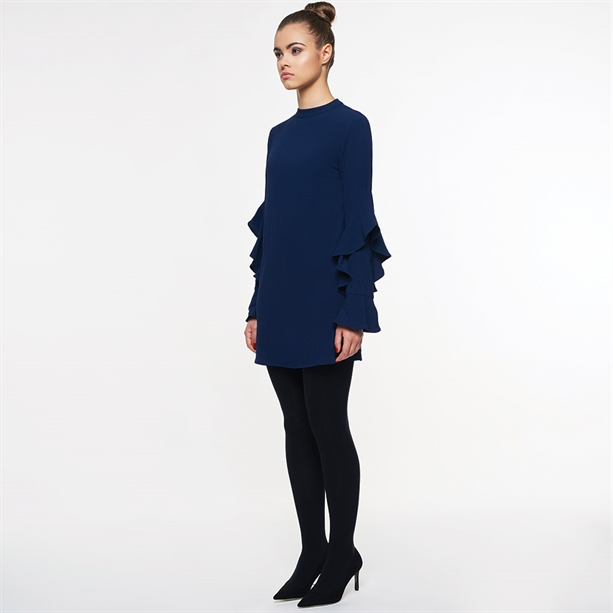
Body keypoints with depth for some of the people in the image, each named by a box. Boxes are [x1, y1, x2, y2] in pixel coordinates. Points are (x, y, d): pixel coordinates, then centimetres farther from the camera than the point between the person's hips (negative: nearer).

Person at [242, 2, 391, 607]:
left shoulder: (349, 126, -5)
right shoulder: (280, 135, 15)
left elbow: (359, 221, -10)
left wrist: (353, 314, -16)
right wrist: (256, 307, 12)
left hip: (324, 301, -7)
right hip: (280, 300, 7)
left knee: (327, 427, -1)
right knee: (297, 429, 10)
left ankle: (342, 556, 14)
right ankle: (311, 554, 20)